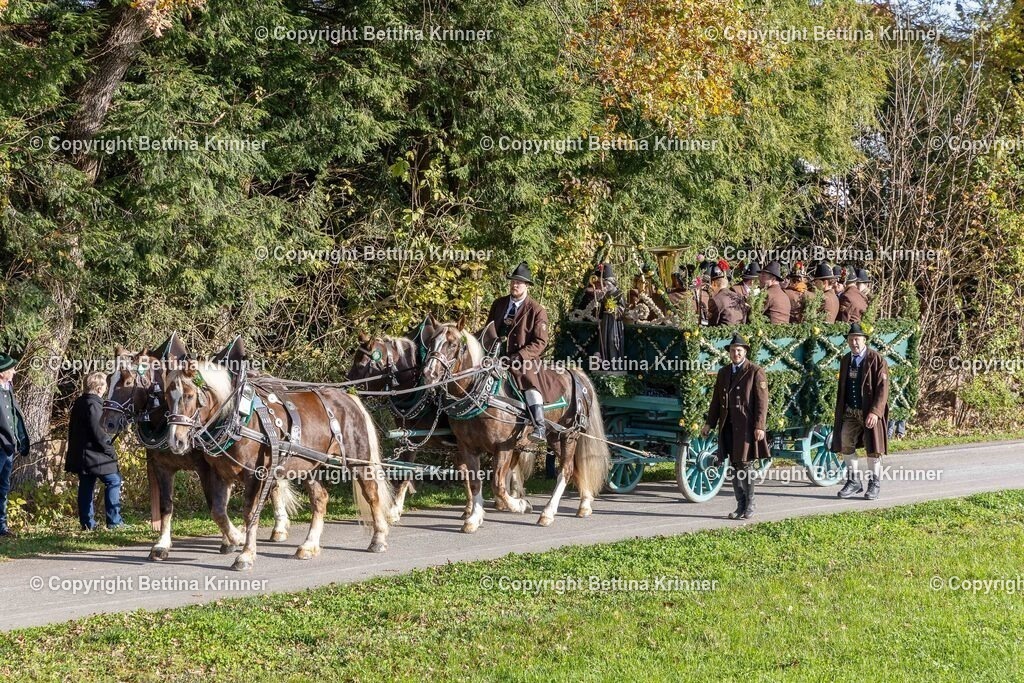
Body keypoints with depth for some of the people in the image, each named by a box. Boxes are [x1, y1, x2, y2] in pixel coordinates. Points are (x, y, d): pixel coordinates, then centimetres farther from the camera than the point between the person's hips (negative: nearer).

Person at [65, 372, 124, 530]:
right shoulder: (94, 404, -16)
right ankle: (114, 521, -6)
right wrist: (110, 450, -13)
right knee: (113, 481, -3)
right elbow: (97, 431, -21)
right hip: (94, 454, -9)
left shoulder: (79, 403, 13)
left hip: (79, 453, 9)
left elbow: (73, 428, 18)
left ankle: (87, 523, 12)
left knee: (86, 486, 11)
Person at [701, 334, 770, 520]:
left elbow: (762, 401, -8)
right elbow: (716, 400, 18)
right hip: (729, 427, 6)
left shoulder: (755, 372, -3)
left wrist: (759, 426, -15)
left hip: (747, 427, -6)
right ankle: (740, 506, 14)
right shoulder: (723, 373, 15)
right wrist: (709, 424, 11)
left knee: (746, 466, -5)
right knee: (735, 467, 8)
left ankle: (749, 508, 2)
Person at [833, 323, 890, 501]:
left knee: (873, 449, 3)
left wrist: (875, 412, -22)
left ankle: (874, 483, 17)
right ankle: (854, 481, 14)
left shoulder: (876, 359, -9)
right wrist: (839, 412, 13)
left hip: (870, 412, -5)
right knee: (845, 445, 1)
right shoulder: (845, 360, 11)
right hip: (850, 412, 5)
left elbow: (882, 388, -13)